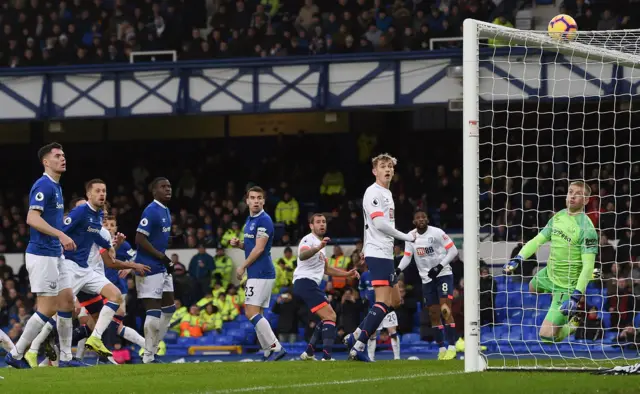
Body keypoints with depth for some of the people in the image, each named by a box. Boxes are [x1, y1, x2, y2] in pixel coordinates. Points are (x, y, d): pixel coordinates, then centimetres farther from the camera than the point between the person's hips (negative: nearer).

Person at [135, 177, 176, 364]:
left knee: (169, 308, 14)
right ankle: (148, 356, -3)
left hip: (161, 268, 10)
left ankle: (153, 348, 21)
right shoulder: (151, 211, -15)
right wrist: (160, 256, -18)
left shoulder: (166, 211, 15)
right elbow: (140, 239, -22)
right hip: (149, 269, -10)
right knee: (154, 311, -9)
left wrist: (167, 262, 13)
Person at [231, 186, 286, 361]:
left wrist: (242, 267, -10)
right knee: (257, 314, 8)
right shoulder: (250, 220, 17)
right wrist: (238, 244, 6)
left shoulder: (264, 220, -13)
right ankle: (268, 353, 7)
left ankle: (276, 347, -16)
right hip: (256, 273, 10)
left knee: (252, 312, -13)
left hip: (261, 273, -10)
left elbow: (259, 248, -17)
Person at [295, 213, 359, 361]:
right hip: (305, 282, -10)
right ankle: (327, 356, -26)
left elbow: (326, 269, 31)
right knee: (330, 316, -18)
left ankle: (309, 353, 16)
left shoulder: (320, 244, 23)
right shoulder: (309, 240, -7)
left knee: (329, 316, 19)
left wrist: (347, 274, 21)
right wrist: (318, 248, -48)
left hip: (311, 285, 10)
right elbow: (302, 255, -30)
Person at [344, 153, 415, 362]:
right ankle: (358, 346, -18)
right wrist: (406, 237, -13)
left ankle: (355, 336, 13)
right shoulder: (373, 192, -10)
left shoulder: (387, 193, 19)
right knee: (383, 302, -16)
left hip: (386, 253, 10)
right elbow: (379, 223, -19)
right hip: (377, 253, -10)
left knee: (395, 301, 12)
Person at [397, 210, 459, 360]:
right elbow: (407, 257, 7)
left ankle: (451, 347, -17)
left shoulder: (437, 233, -12)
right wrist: (398, 270, -12)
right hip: (427, 279, 5)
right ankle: (441, 348, 12)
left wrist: (440, 267, -20)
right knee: (434, 314, 4)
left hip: (443, 275, -5)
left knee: (445, 311, -17)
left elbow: (453, 250, -10)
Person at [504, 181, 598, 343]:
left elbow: (588, 266, -26)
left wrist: (575, 297, -33)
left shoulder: (586, 228, -23)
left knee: (546, 334, -14)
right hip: (549, 274, 8)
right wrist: (517, 259, -11)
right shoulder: (558, 217, 0)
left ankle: (574, 324, 16)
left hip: (566, 287, -8)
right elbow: (537, 240, 5)